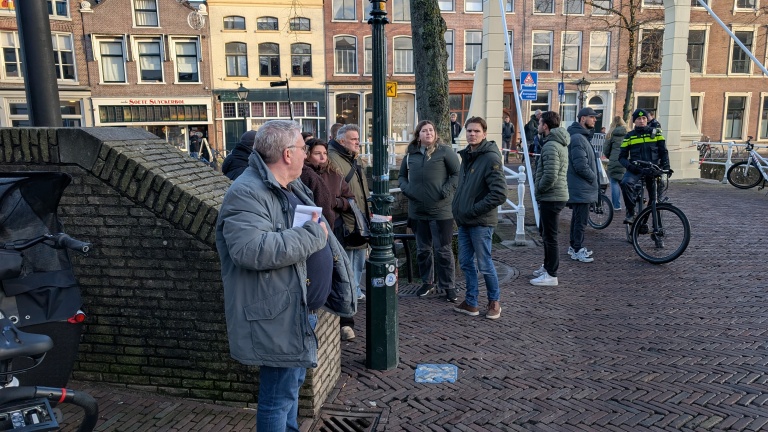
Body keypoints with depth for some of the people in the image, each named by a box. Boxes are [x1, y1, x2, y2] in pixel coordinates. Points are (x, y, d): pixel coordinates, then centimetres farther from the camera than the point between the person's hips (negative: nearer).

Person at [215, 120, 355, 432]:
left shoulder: (291, 187, 12)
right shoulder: (247, 193, -20)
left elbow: (317, 230, 25)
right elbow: (254, 249, -34)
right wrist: (312, 235, -26)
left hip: (301, 310, 10)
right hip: (278, 316, -10)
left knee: (292, 382, 25)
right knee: (279, 396, 4)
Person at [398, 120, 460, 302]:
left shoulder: (444, 151, -4)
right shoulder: (410, 154, 9)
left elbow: (457, 173, -4)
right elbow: (402, 175, 20)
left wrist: (446, 191, -15)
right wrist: (406, 189, 2)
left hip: (441, 211, -5)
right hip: (417, 211, 5)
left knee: (443, 250, 1)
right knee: (423, 249, 15)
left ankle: (449, 286, 13)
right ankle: (427, 283, 29)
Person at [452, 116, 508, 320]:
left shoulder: (491, 158, -15)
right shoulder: (466, 156, 11)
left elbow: (499, 194, -21)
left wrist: (474, 210, -17)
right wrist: (459, 208, 9)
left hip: (481, 222, -8)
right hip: (463, 220, 8)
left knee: (484, 265, 4)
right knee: (466, 262, 13)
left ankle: (494, 302, 23)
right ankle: (471, 303, 25)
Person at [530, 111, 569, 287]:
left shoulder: (550, 146, -19)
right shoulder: (560, 143, 14)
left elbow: (550, 176, -27)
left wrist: (539, 188, -11)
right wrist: (540, 188, 13)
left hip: (551, 197, -11)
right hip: (556, 195, 11)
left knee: (549, 236, -3)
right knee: (544, 231, 21)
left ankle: (551, 275, 5)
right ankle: (547, 267, 33)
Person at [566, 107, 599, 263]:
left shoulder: (582, 136, 16)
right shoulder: (578, 138, -19)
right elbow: (580, 165, -25)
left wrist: (593, 178, 14)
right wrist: (593, 178, -11)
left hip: (580, 187, 11)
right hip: (581, 188, -11)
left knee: (578, 218, 18)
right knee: (581, 219, -4)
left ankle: (575, 246, 28)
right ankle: (577, 250, 5)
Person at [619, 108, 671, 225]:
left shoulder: (655, 133, 9)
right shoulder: (629, 136, 7)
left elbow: (663, 152, 11)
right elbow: (622, 157, 6)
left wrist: (665, 166, -4)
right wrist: (629, 166, -14)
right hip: (636, 169, -1)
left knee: (655, 199, 3)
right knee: (626, 182, -33)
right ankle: (630, 213, -23)